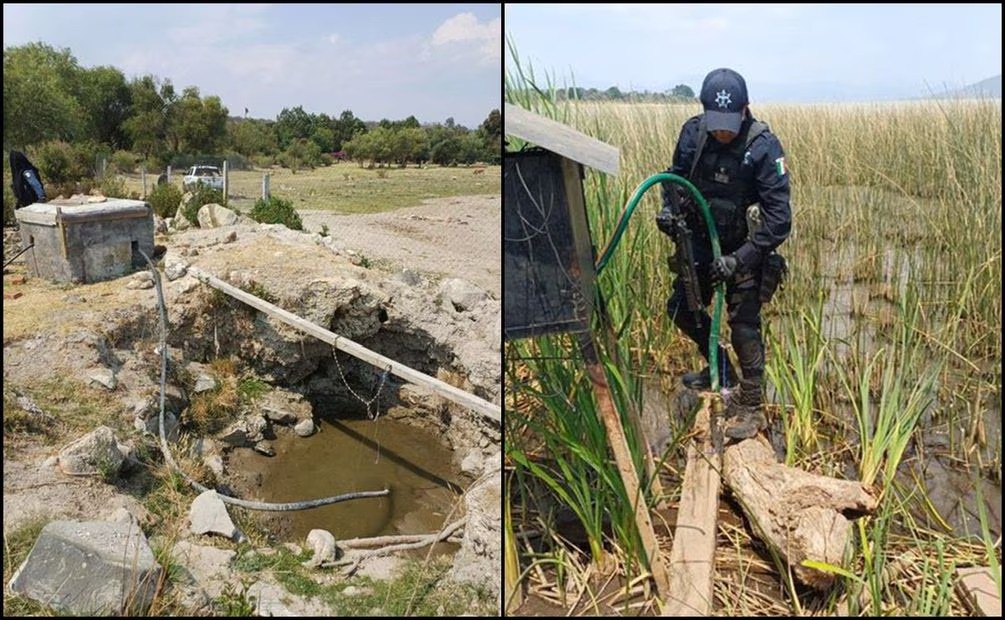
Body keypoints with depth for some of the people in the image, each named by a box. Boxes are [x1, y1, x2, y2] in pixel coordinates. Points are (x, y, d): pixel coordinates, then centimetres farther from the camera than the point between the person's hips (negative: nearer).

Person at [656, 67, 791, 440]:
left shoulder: (764, 147, -24)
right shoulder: (693, 132, -12)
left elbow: (779, 218, -25)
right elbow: (676, 175, 6)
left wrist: (739, 260, -30)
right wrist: (669, 207, -16)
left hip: (744, 248, -5)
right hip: (701, 242, 6)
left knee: (744, 325, -5)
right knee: (681, 308, 13)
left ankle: (750, 409, 10)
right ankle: (720, 369, 36)